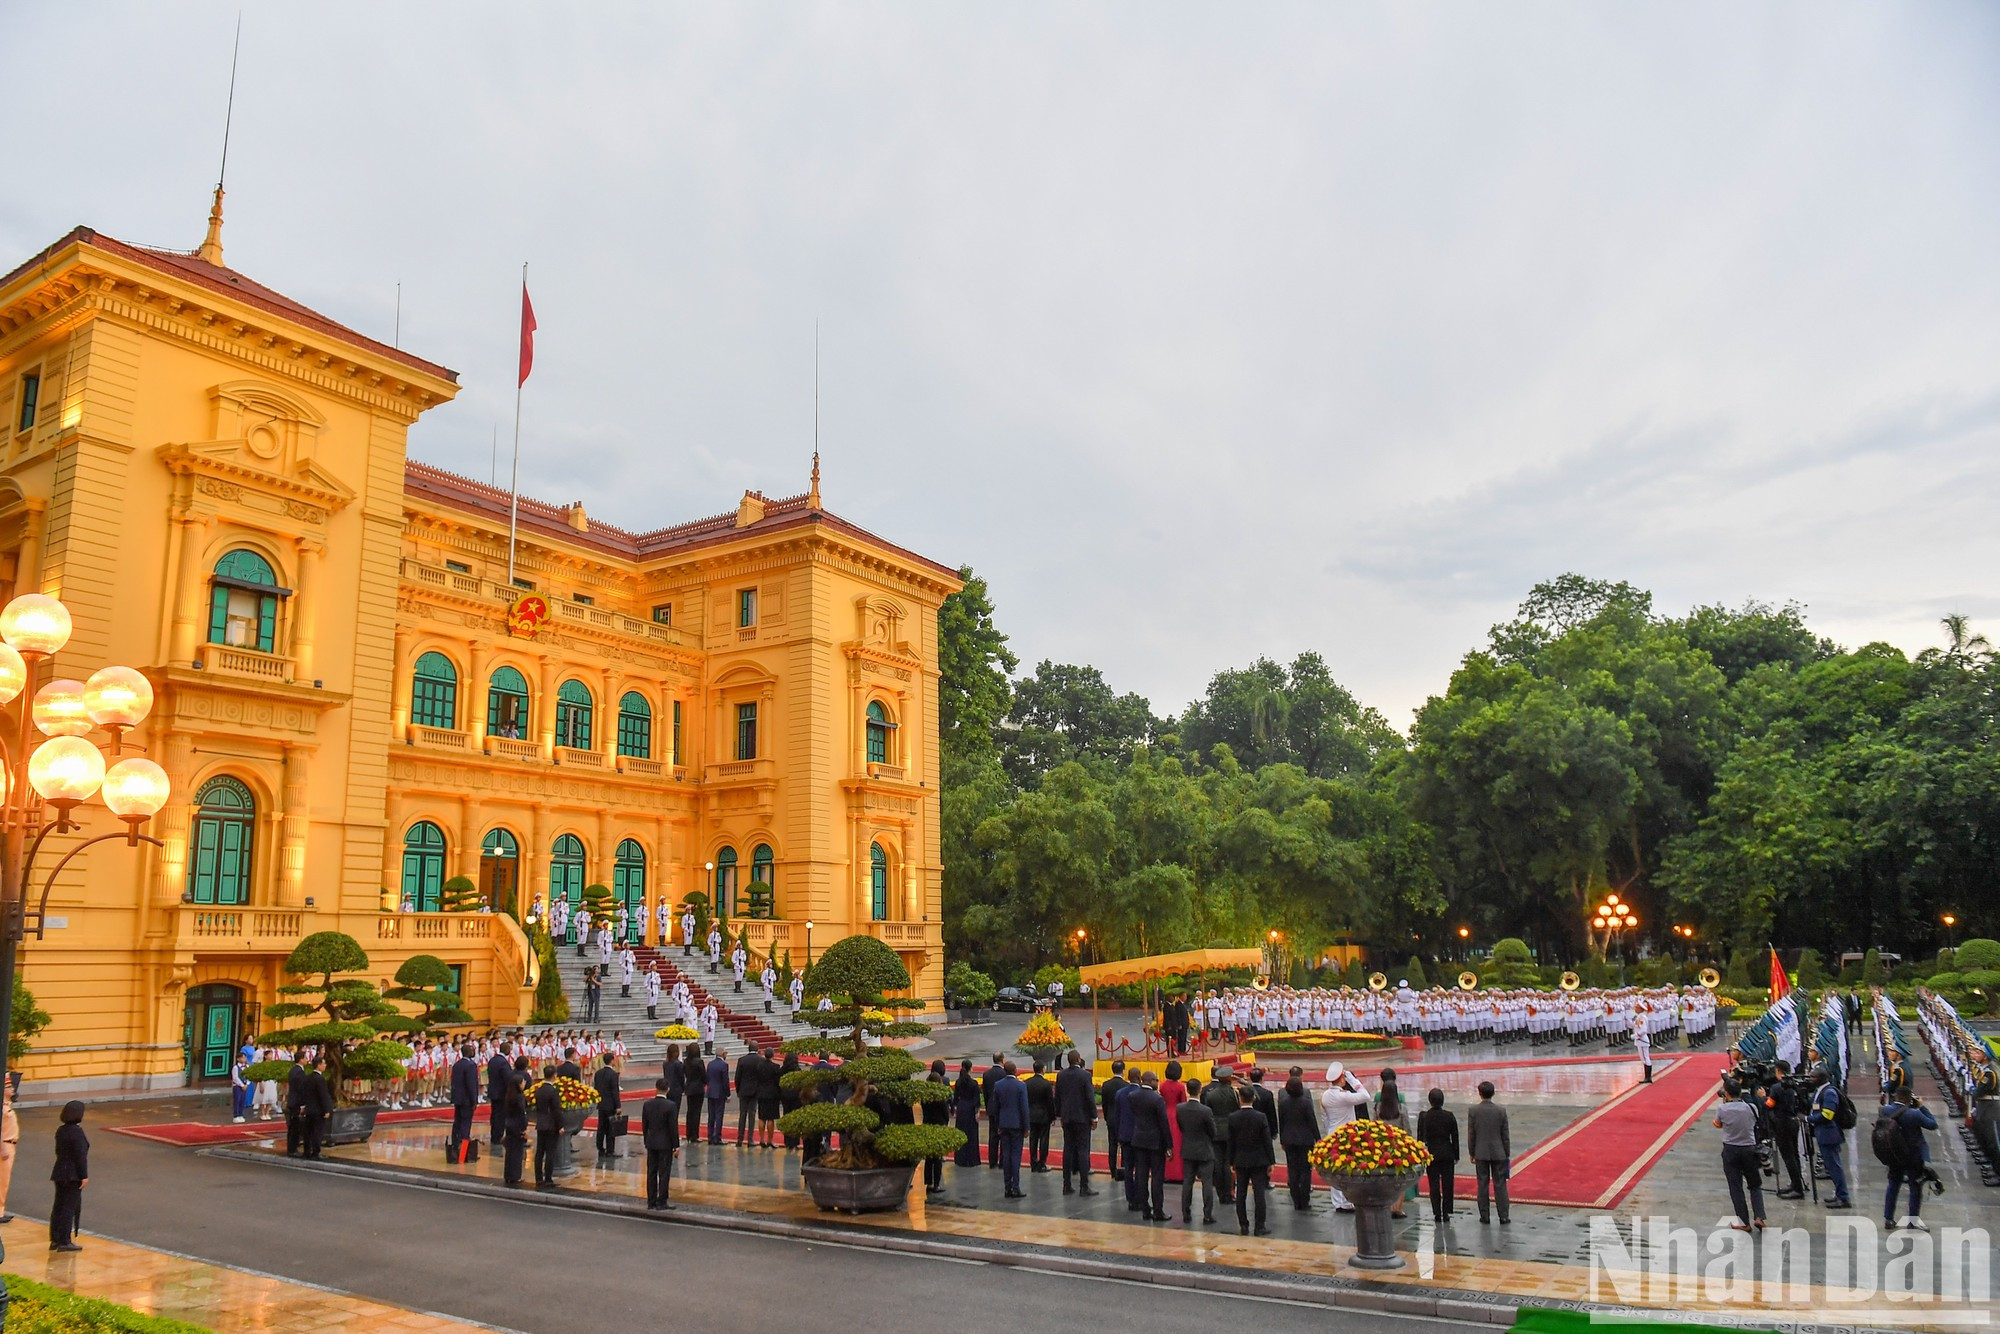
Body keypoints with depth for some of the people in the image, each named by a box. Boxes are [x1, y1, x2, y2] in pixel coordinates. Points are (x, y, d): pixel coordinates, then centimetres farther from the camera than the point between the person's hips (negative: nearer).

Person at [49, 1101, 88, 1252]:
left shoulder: (61, 1130, 7)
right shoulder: (77, 1132, -19)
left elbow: (58, 1151, 15)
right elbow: (80, 1156, -19)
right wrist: (84, 1176, -14)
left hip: (60, 1173, 8)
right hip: (73, 1175, -8)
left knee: (58, 1206, 14)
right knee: (70, 1207, -1)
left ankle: (55, 1240, 20)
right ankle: (65, 1241, 2)